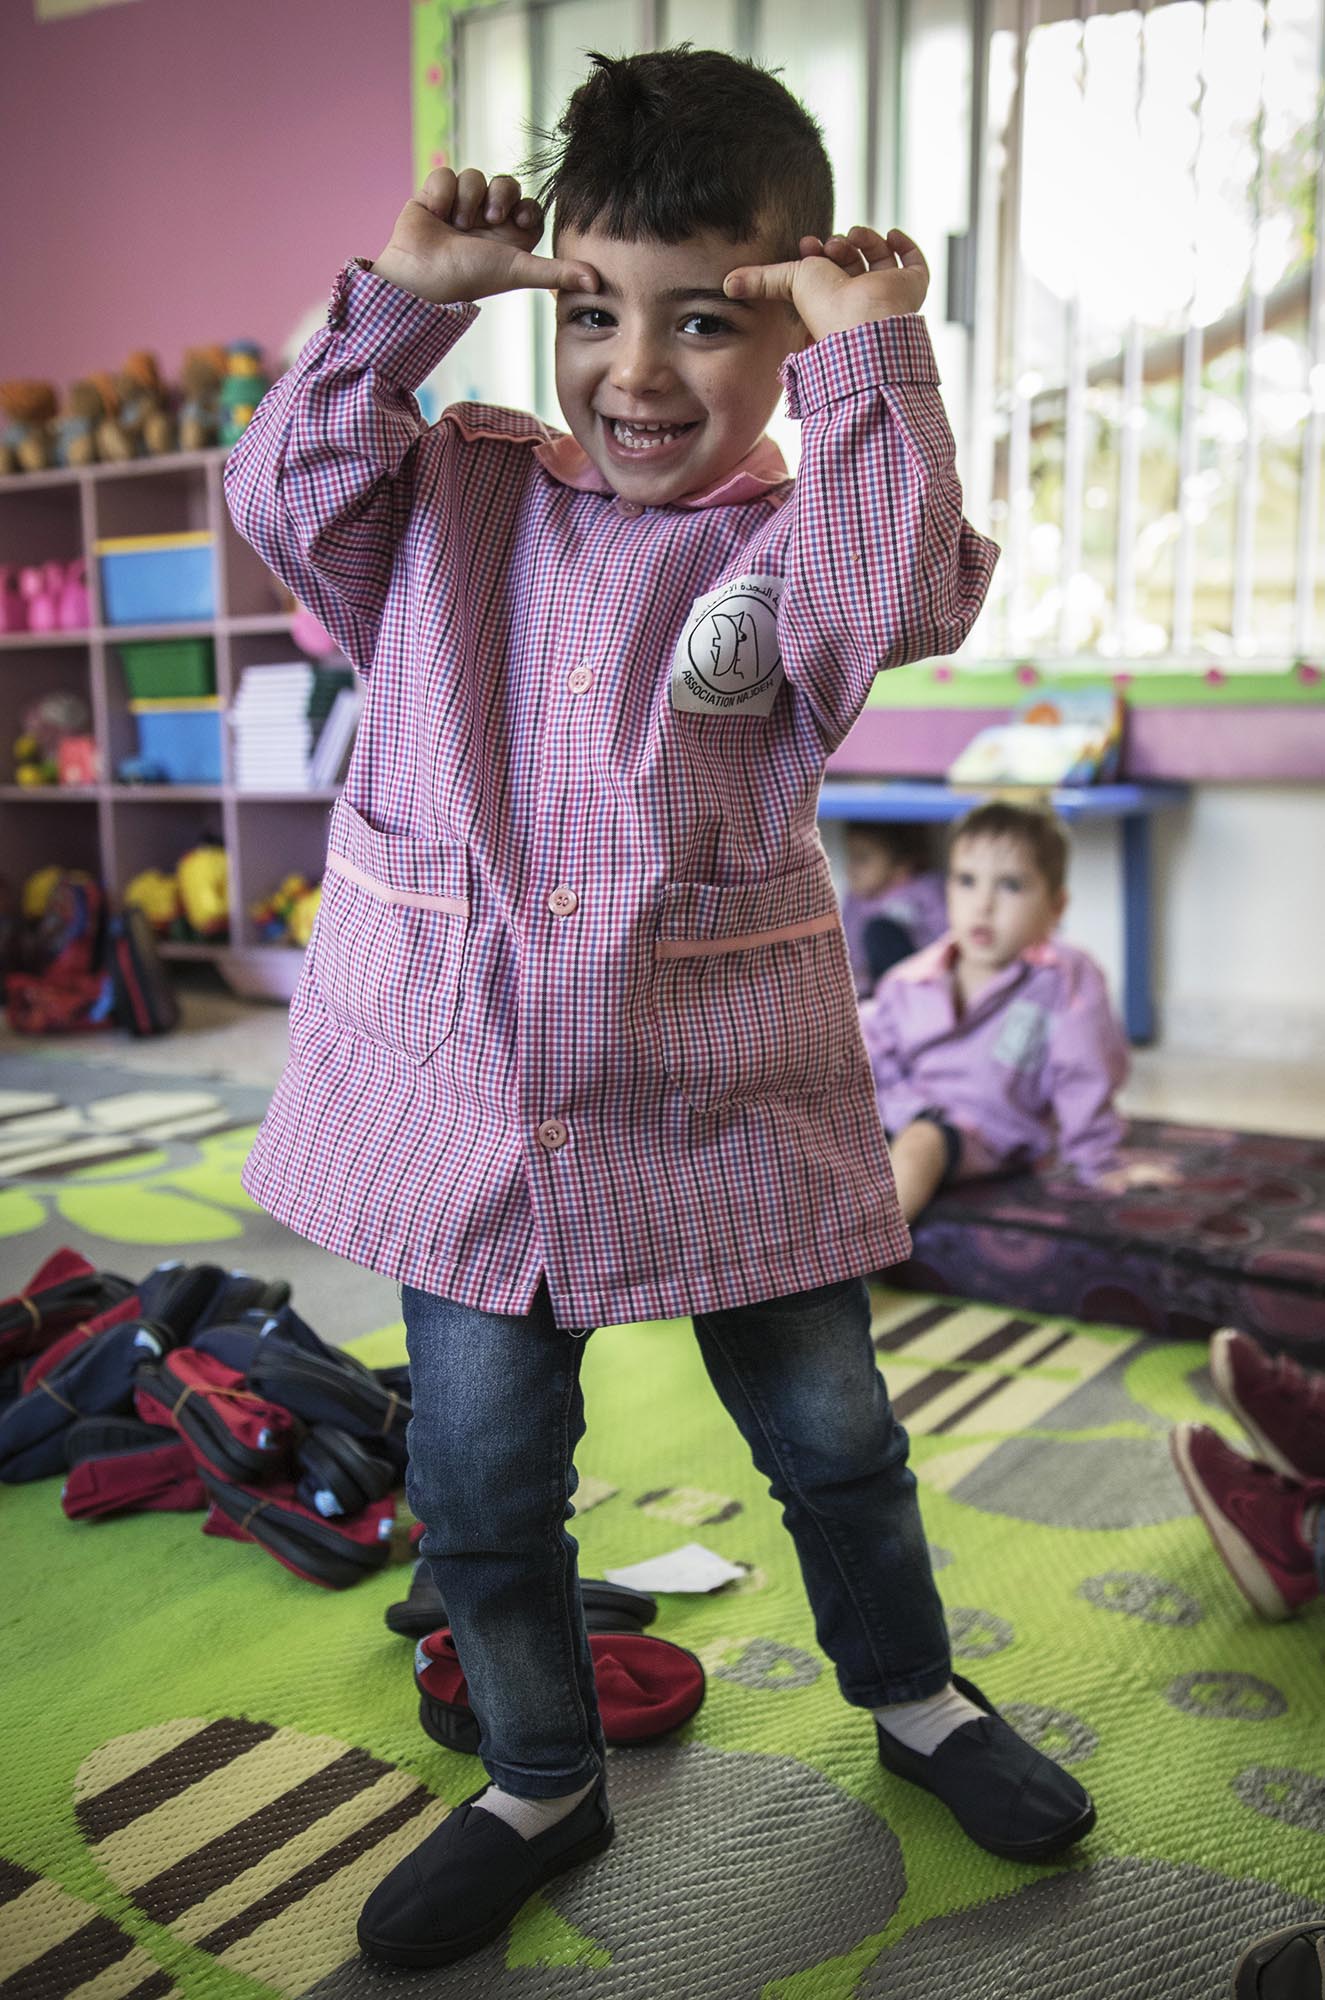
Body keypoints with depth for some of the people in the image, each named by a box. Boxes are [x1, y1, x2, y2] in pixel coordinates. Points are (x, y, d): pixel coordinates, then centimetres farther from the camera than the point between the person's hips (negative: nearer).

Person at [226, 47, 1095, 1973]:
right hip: (460, 1086, 2)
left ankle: (914, 1694, 46)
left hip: (726, 1093, -1)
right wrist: (397, 300, -6)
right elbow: (286, 497, -3)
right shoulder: (455, 490, 7)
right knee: (479, 1470, 11)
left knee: (829, 1424, 15)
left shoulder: (799, 536, -1)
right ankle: (542, 1781, 37)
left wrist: (874, 359, -16)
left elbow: (896, 599, -20)